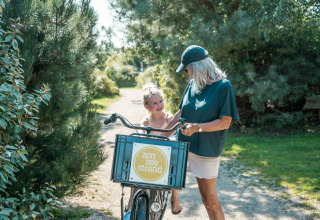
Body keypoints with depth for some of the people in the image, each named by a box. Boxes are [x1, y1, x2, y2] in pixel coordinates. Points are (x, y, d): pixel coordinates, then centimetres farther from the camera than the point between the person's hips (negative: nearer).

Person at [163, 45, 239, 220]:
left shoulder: (223, 86, -12)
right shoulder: (193, 84, 5)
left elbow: (225, 122, -15)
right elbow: (181, 112, 12)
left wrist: (198, 127, -26)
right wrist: (163, 134, 10)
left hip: (206, 151, -5)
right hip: (184, 146, 5)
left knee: (210, 200, 3)